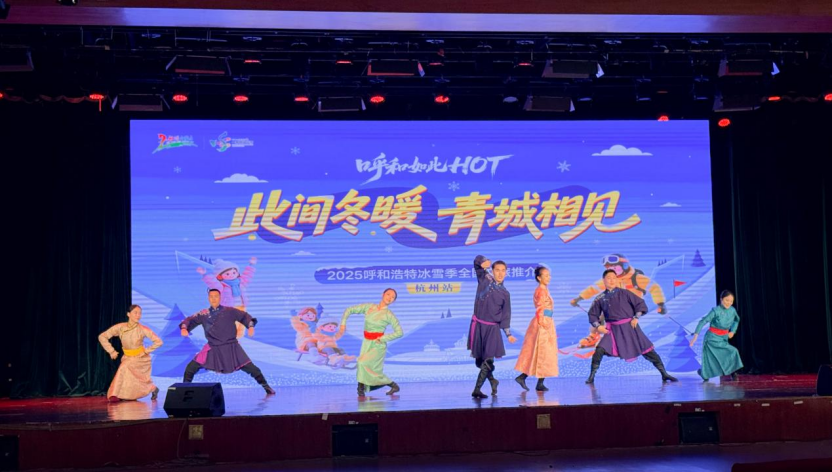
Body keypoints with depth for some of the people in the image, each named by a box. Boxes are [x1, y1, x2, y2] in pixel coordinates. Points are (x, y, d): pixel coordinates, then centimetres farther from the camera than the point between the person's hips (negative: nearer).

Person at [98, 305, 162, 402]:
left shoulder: (143, 329, -17)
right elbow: (102, 337, -5)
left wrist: (146, 351, -16)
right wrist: (111, 351, -8)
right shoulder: (120, 327, -11)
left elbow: (158, 342, -16)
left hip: (140, 358, -3)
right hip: (127, 357, 4)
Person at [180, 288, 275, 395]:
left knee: (252, 369, -3)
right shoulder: (204, 314, 1)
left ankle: (267, 388, 12)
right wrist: (184, 328, -15)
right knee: (190, 368, -3)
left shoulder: (229, 311, -3)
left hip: (231, 348, -2)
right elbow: (190, 320, 5)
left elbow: (244, 316, 3)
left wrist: (251, 326, -14)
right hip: (213, 349, 2)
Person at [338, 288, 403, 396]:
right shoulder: (368, 307, 2)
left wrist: (382, 339, -13)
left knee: (363, 363, -19)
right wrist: (343, 324, -6)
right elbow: (349, 310, 7)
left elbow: (399, 332, -9)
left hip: (378, 345, -4)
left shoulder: (389, 315, -8)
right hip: (366, 343, 4)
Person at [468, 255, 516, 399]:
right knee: (479, 358, 7)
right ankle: (492, 381, 30)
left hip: (492, 328, 0)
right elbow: (478, 260, -5)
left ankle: (477, 390, -7)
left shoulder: (505, 293, 7)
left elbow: (505, 315, 10)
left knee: (488, 359, -11)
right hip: (478, 324, 0)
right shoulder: (485, 279, 3)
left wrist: (508, 334, 6)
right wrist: (483, 263, -28)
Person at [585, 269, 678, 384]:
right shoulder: (600, 299, 2)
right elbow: (593, 314, 11)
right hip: (613, 330, 1)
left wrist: (636, 318, -8)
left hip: (630, 327, -1)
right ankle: (591, 376, -4)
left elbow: (640, 304, 2)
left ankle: (664, 374, 10)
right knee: (599, 350, -17)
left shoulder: (624, 293, -2)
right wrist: (598, 326, -3)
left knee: (647, 349, 0)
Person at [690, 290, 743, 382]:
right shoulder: (716, 311, -18)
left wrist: (733, 331, 6)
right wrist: (695, 335, -26)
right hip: (712, 339, -5)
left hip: (723, 339, 5)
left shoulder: (732, 310, -1)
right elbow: (703, 321, -20)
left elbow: (737, 320, 20)